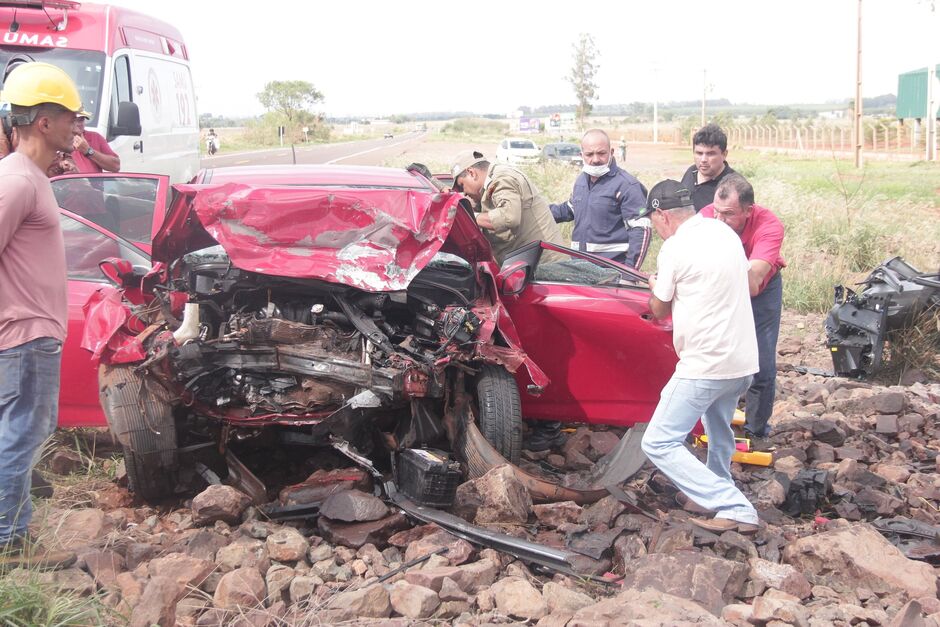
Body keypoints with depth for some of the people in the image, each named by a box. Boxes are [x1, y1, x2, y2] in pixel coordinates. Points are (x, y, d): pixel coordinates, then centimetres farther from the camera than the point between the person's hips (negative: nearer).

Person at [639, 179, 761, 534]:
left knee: (659, 444, -6)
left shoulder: (675, 248, -12)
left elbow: (659, 310, 1)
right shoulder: (725, 232, 11)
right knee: (718, 434, 29)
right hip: (743, 361, 9)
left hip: (704, 365, -9)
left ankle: (734, 509, -11)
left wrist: (656, 288, 21)